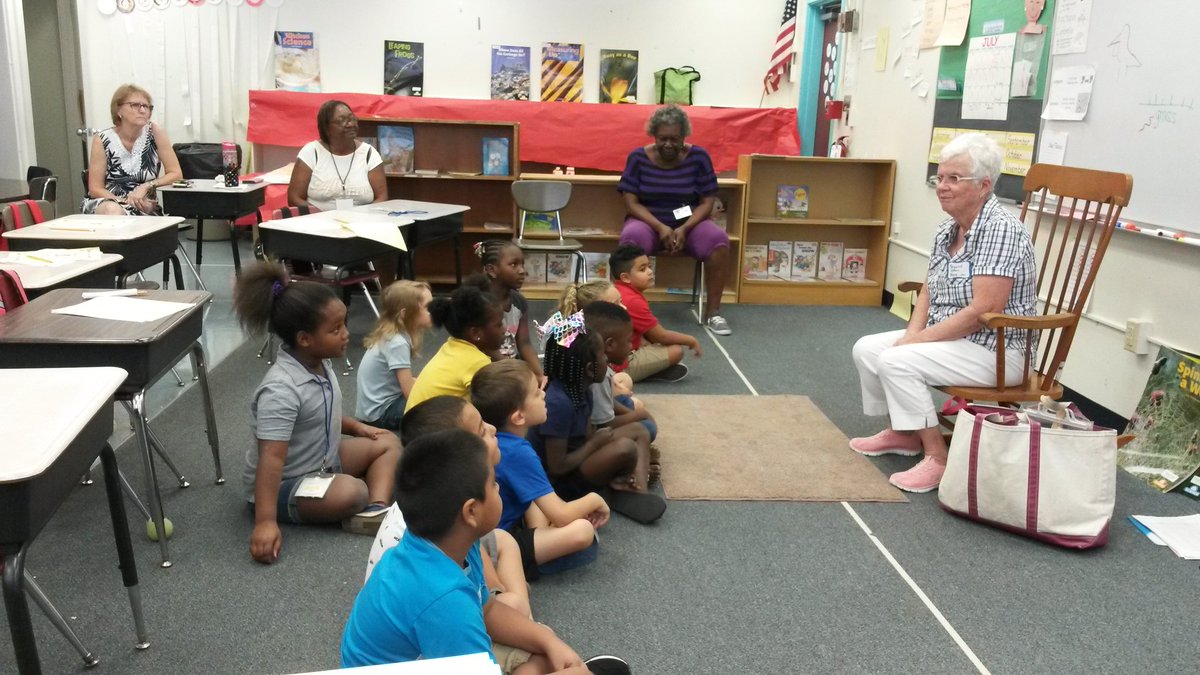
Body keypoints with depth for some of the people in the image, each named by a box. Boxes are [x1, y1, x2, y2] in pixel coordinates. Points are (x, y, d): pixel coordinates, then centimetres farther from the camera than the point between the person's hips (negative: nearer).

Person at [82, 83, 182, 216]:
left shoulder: (154, 132, -6)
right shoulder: (103, 141, -6)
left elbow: (176, 174, -4)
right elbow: (95, 189, -4)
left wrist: (146, 187, -18)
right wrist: (128, 200, -19)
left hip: (145, 209, 0)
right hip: (107, 200, 0)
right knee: (112, 210, -34)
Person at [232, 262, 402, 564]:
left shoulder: (320, 362, -5)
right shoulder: (281, 390, -32)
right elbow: (271, 458, -36)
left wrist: (356, 427, 13)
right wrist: (265, 522, -39)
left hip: (321, 460, 10)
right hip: (284, 486, -10)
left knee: (388, 443, 6)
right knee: (352, 493, -35)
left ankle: (376, 512, -13)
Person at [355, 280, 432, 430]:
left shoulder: (391, 335, 2)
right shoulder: (397, 343, -25)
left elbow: (404, 381, 10)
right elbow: (411, 394, -23)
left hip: (383, 401, 9)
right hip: (379, 413, -9)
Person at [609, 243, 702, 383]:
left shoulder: (615, 291, 8)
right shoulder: (633, 301, -21)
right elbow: (661, 336, -12)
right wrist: (691, 340, 1)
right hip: (621, 365, -10)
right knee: (676, 350, -13)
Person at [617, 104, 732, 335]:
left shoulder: (699, 157, -4)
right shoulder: (638, 157, -5)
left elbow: (707, 202, -4)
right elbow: (631, 202, -6)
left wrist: (684, 229, -21)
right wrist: (660, 227, -21)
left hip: (689, 223, 1)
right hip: (649, 222, -1)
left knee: (719, 239, -30)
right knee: (631, 238, -36)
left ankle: (712, 311, -19)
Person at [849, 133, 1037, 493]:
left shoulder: (1001, 230, -21)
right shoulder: (947, 230, 6)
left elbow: (983, 310, -26)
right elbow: (928, 291, 13)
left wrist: (920, 339, -20)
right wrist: (913, 333, -6)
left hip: (995, 350, -9)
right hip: (949, 338, 9)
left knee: (896, 361, -25)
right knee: (866, 349, 3)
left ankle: (937, 457, -14)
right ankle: (902, 432, 18)